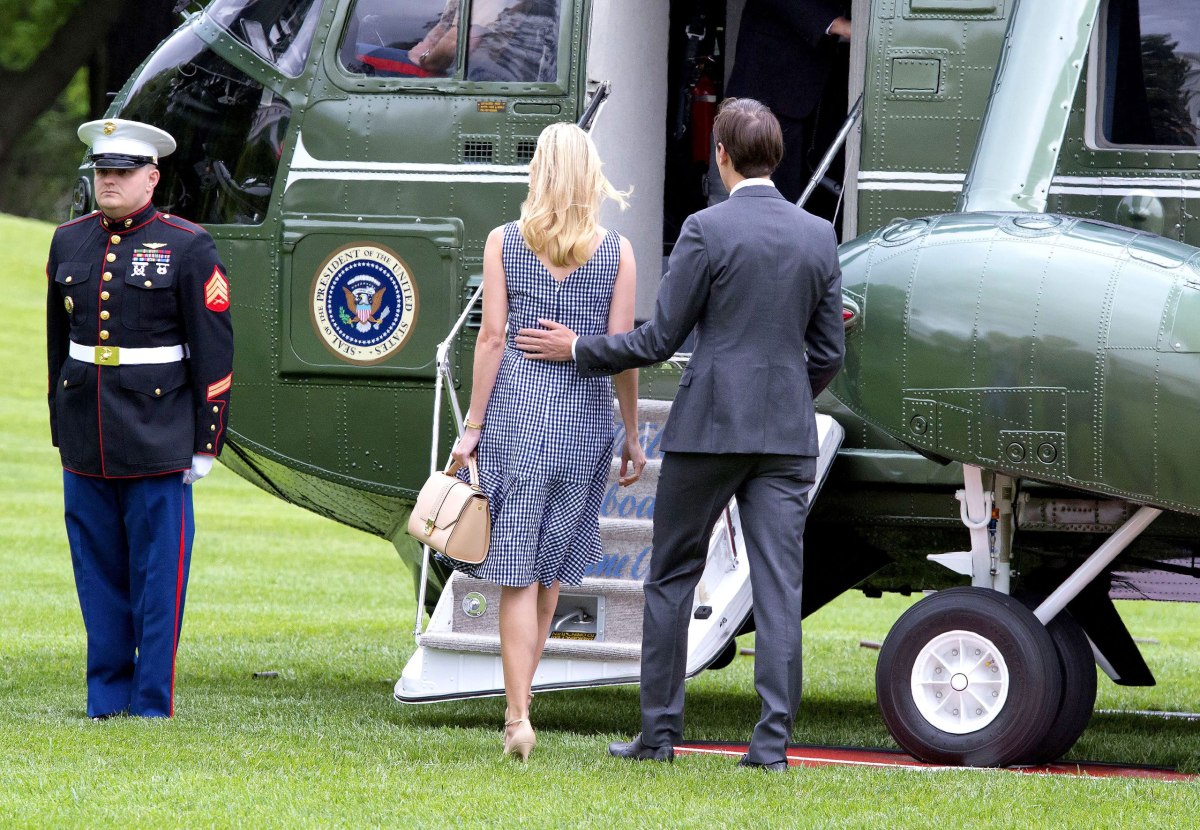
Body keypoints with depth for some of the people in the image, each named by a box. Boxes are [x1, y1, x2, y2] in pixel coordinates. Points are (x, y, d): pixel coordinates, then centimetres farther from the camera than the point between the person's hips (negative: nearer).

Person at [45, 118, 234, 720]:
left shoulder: (187, 247, -4)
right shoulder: (70, 242, 10)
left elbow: (215, 351, -4)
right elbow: (58, 342, 16)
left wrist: (205, 442, -7)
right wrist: (62, 430, 14)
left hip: (158, 438, -4)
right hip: (87, 437, 4)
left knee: (158, 572, -1)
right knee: (98, 568, 8)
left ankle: (154, 701, 3)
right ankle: (107, 693, 15)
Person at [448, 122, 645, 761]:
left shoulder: (504, 242, -1)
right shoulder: (616, 252, 0)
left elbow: (492, 336, -3)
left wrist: (473, 426, 2)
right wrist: (632, 435, 7)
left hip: (516, 407, -1)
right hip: (584, 417, 1)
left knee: (517, 571, -1)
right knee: (551, 572, 14)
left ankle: (519, 715, -11)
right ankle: (518, 700, 20)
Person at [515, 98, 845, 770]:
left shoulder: (707, 230, -9)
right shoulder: (820, 237, 5)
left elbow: (660, 339, -6)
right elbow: (828, 353, 9)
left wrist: (577, 349, 6)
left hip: (709, 425, -3)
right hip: (788, 436, 3)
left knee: (674, 576, 9)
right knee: (779, 586, 1)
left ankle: (660, 733, 11)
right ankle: (773, 743, -4)